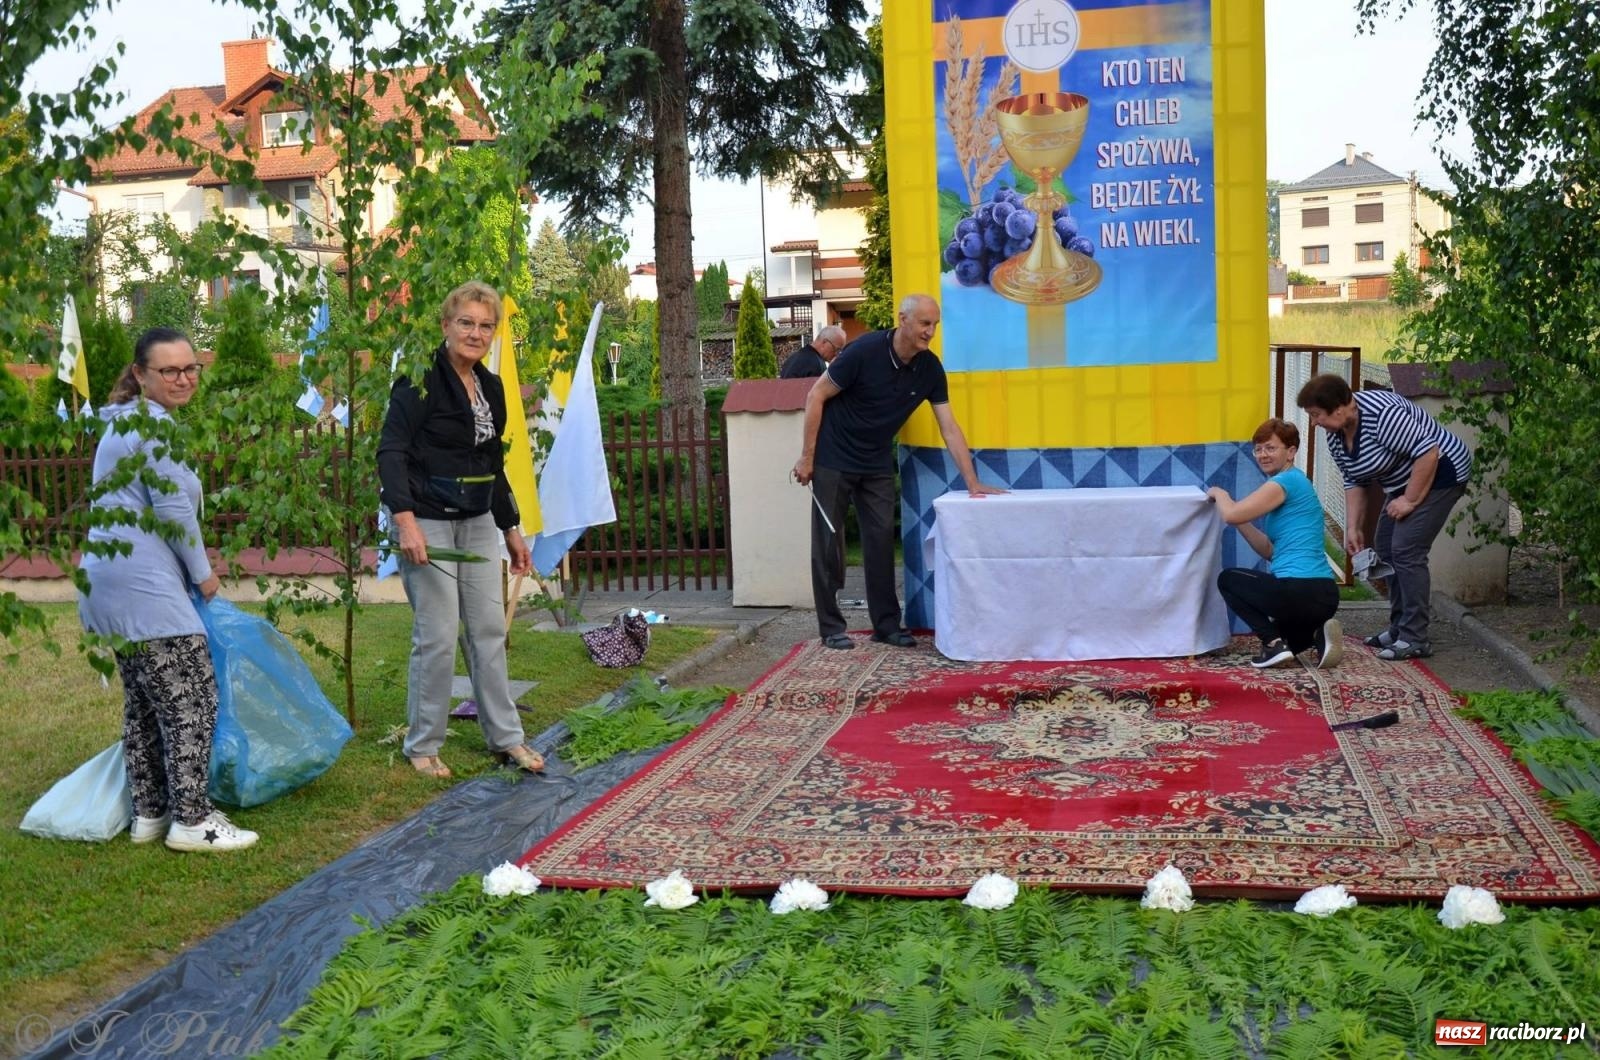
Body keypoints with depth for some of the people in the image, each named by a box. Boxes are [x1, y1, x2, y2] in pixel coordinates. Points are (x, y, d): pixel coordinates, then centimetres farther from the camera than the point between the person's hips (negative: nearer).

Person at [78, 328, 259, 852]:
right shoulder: (152, 422, -11)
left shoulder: (125, 420, 21)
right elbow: (174, 511, -15)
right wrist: (203, 574, -3)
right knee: (191, 696, -7)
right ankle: (191, 819, -4)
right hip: (145, 588, -10)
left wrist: (189, 571, 30)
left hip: (110, 584, 10)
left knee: (144, 700, 14)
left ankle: (149, 813, 19)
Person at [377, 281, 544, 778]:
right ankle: (422, 746, 11)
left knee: (491, 630, 10)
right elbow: (391, 452, -19)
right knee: (437, 637, -4)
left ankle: (506, 737, 21)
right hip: (428, 523, -7)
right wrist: (405, 521, -30)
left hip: (478, 522, 7)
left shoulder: (491, 387, 11)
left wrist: (511, 529, 20)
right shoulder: (421, 381, -11)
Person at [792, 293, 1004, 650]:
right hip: (834, 460, -5)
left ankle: (887, 624, 12)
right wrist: (807, 457, -15)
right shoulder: (864, 351, -22)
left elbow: (949, 429, -4)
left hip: (877, 465, 5)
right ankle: (831, 626, 9)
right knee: (828, 543, 0)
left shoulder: (930, 369, -7)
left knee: (881, 541, 4)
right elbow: (816, 396, -15)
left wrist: (973, 483, -10)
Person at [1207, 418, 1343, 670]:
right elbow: (1270, 550, 20)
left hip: (1299, 590, -10)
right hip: (1324, 595, 10)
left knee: (1228, 580, 16)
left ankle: (1274, 643, 0)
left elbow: (1231, 515, -15)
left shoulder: (1286, 481, -8)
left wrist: (1219, 494, 6)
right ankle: (1317, 633, 4)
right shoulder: (1295, 482, 20)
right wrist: (1241, 522, 14)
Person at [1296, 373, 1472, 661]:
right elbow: (1354, 481, 7)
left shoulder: (1380, 414, -30)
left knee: (1406, 551, -14)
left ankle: (1415, 639, -10)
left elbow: (1429, 452, -30)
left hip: (1438, 473, -10)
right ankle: (1399, 629, 19)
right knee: (1385, 549, 10)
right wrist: (1353, 528, 1)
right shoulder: (1334, 434, -2)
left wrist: (1410, 501, -23)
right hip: (1403, 482, 10)